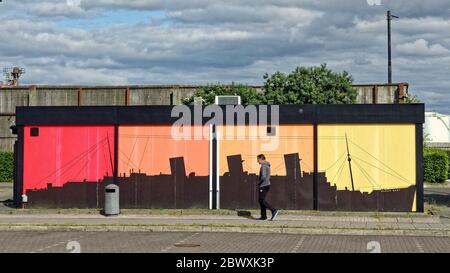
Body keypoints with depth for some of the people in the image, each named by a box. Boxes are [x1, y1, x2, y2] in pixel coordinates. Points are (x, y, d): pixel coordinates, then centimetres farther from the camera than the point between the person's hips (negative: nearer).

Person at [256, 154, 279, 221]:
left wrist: (259, 183, -10)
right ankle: (263, 216, 8)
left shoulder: (263, 166, -15)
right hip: (267, 185, 10)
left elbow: (263, 177, -25)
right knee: (261, 200, 10)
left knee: (261, 200, -9)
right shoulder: (267, 166, 16)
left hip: (263, 186, -10)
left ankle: (274, 210, -17)